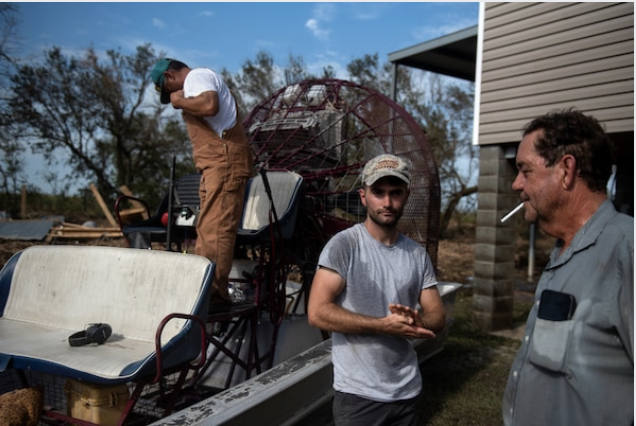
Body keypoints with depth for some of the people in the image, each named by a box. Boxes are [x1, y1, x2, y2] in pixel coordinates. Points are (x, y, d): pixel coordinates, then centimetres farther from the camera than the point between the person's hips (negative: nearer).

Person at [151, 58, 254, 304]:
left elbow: (210, 105, -25)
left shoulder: (197, 76, -4)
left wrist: (179, 101, -10)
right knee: (209, 228, 9)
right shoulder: (201, 79, 28)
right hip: (217, 165, 11)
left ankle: (214, 290, -15)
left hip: (224, 162, -11)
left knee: (215, 228, -15)